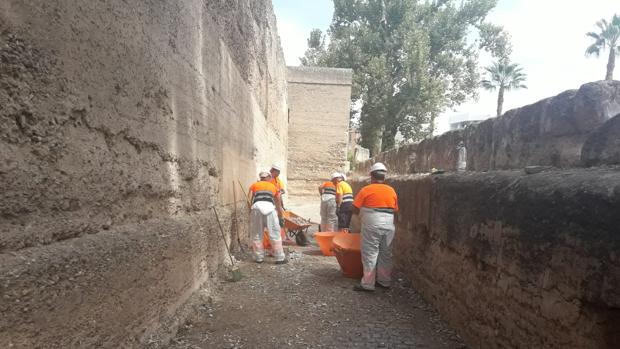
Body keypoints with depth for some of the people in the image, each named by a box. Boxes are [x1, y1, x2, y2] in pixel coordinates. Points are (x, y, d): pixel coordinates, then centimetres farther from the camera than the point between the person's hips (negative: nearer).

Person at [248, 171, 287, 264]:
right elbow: (278, 203, 38)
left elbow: (250, 200, 16)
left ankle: (259, 257, 17)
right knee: (274, 234, 5)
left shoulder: (254, 185, 28)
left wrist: (250, 210, 31)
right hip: (269, 207, 0)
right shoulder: (273, 186, 31)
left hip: (257, 206, 0)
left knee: (257, 234, 11)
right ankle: (280, 258, 8)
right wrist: (280, 213, 53)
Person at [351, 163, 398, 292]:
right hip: (389, 225, 5)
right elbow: (395, 210, 9)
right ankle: (385, 281, 24)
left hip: (372, 225, -5)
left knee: (370, 254, 1)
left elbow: (355, 209, -6)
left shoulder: (366, 190, -6)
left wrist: (363, 214, 14)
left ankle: (368, 284, 5)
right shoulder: (392, 190, 7)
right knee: (386, 254, 14)